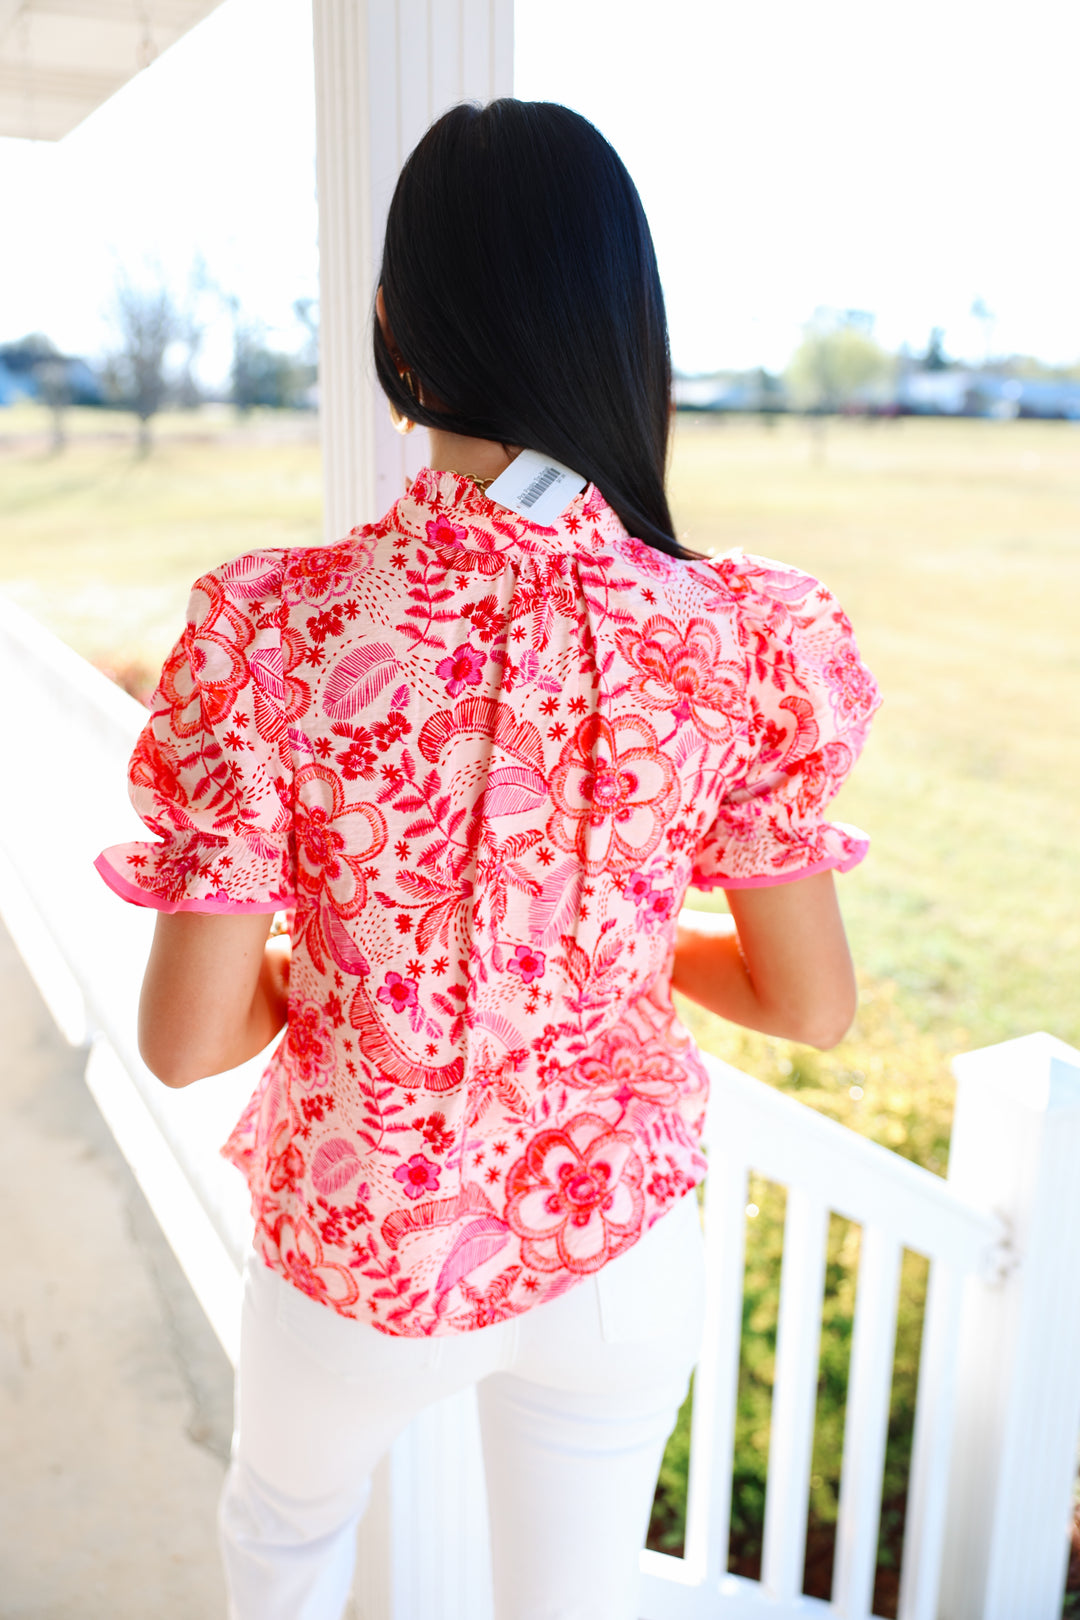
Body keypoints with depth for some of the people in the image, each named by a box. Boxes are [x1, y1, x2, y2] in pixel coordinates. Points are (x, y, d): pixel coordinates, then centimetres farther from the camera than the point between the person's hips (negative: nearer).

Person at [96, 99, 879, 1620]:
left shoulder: (277, 630, -24)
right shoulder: (740, 642, -20)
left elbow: (185, 1037, -19)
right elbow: (812, 1002, -10)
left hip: (352, 1251, -1)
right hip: (615, 1255, 2)